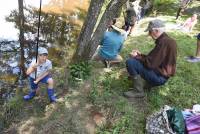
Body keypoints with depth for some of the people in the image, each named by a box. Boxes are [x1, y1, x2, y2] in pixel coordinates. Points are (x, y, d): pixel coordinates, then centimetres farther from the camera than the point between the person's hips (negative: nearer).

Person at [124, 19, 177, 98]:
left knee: (130, 62, -20)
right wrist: (140, 55, 8)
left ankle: (138, 91, -10)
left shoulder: (163, 42, -23)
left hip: (159, 76, -11)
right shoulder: (166, 40, 9)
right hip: (162, 74, 11)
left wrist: (136, 57, -10)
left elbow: (150, 63, -25)